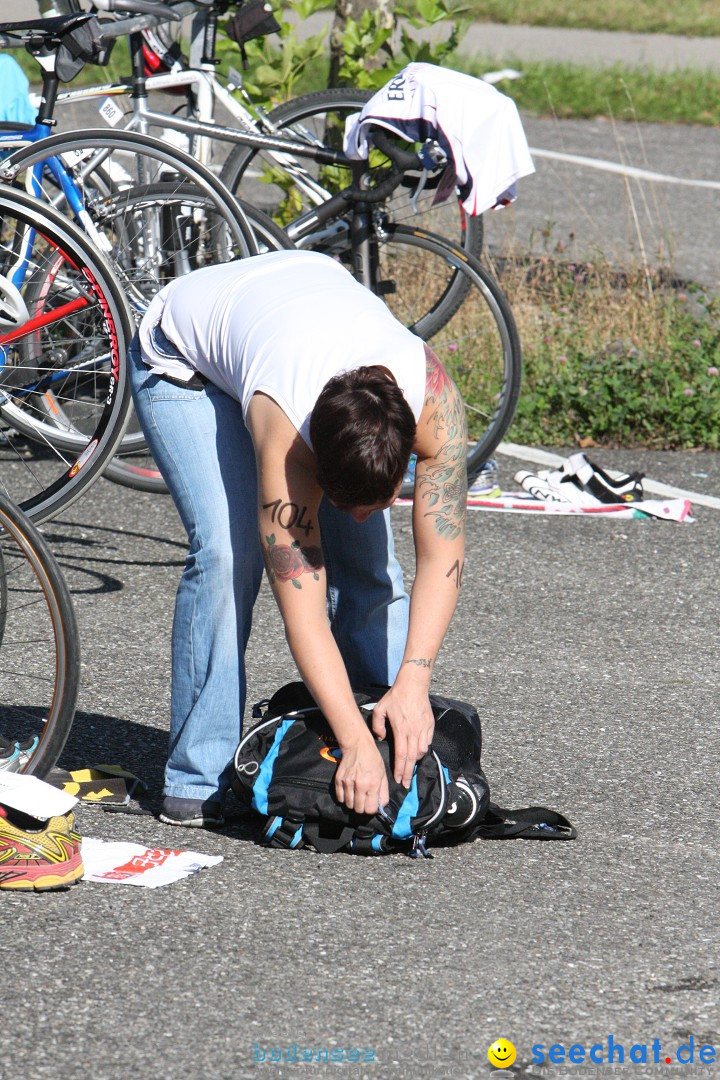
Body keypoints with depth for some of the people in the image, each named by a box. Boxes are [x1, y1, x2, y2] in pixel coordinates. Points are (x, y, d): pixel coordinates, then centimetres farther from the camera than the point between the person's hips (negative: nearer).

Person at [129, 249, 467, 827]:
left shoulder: (434, 396, -36)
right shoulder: (285, 427, -44)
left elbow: (442, 560, -31)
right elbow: (303, 610, -41)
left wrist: (412, 684, -42)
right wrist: (355, 742, -46)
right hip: (185, 361, -4)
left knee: (369, 559, -11)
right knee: (229, 551, -24)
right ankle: (199, 782, -18)